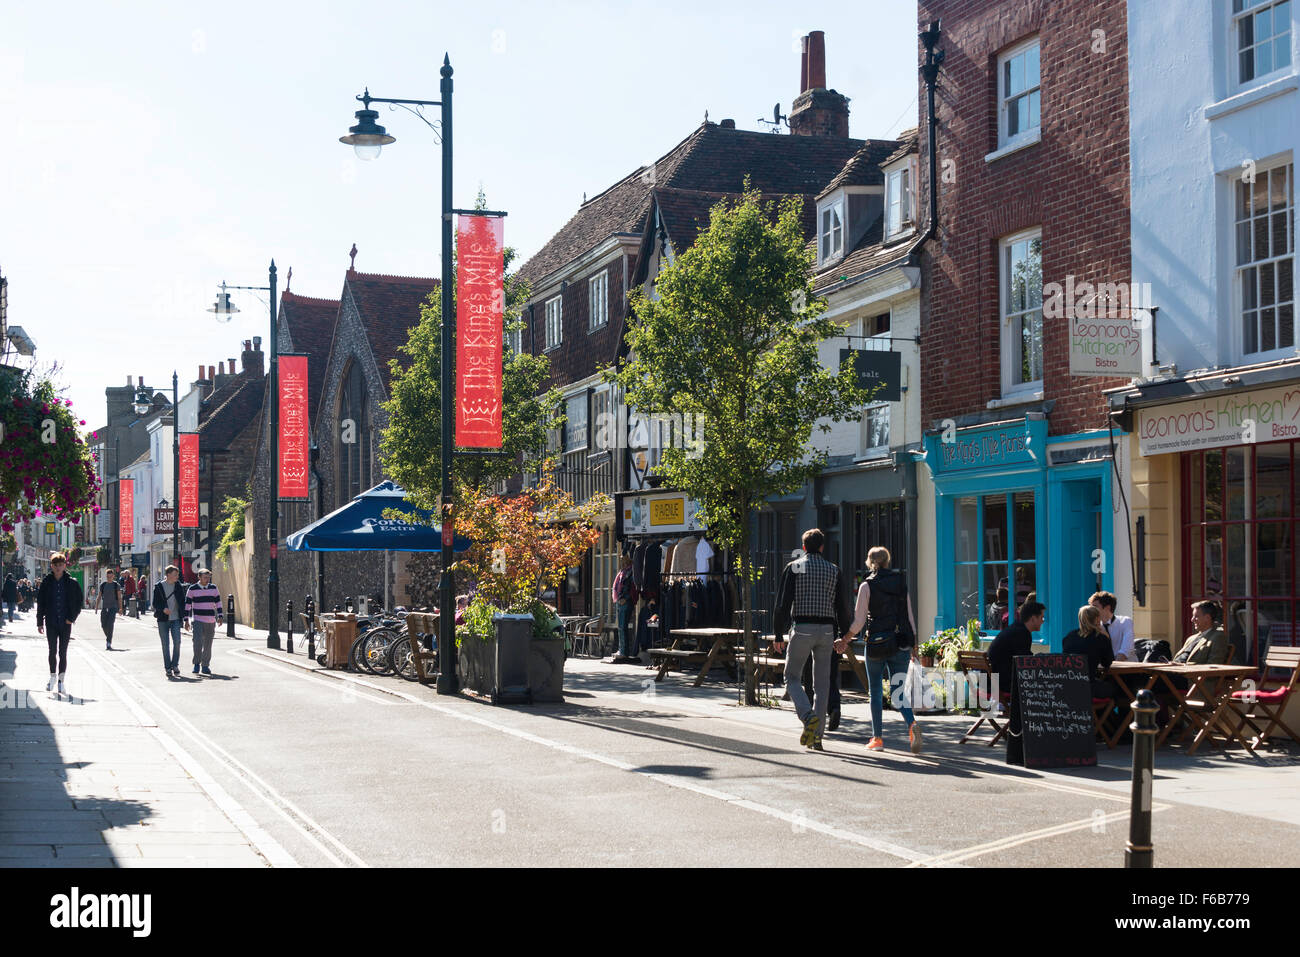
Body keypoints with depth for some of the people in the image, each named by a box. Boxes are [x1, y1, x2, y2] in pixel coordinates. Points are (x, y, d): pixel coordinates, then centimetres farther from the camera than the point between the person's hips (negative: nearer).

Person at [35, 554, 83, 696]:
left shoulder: (71, 583, -1)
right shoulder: (46, 582, 1)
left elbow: (79, 600, 5)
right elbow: (40, 603, 5)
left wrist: (72, 618, -3)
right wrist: (40, 622, 2)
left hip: (65, 623, -1)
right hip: (51, 623, 1)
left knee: (63, 652, 1)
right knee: (52, 651, 6)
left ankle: (61, 679, 7)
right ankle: (52, 678, 19)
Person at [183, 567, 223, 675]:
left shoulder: (214, 588, 6)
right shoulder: (192, 589, -1)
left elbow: (218, 603, 9)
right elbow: (187, 605, 2)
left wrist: (220, 616, -2)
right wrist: (186, 620, -2)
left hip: (211, 621, 3)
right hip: (197, 620, -3)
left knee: (208, 645, 6)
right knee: (198, 642, -19)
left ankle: (205, 666, 16)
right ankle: (197, 664, -4)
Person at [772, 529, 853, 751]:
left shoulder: (793, 568, 0)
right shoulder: (834, 571, 9)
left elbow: (783, 603, -5)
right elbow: (842, 607, 8)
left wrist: (778, 634, 0)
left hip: (801, 628, -3)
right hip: (826, 630, 3)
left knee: (792, 677, 9)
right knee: (822, 684, 8)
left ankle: (808, 716, -17)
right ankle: (817, 737, 7)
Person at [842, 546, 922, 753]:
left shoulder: (867, 585, -4)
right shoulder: (901, 583, 7)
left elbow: (859, 621, -7)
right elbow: (910, 617, 7)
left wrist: (844, 640, 7)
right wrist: (913, 646, 13)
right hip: (901, 643, 3)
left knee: (875, 691, 9)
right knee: (898, 691, 6)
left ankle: (877, 738, 10)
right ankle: (912, 724, -21)